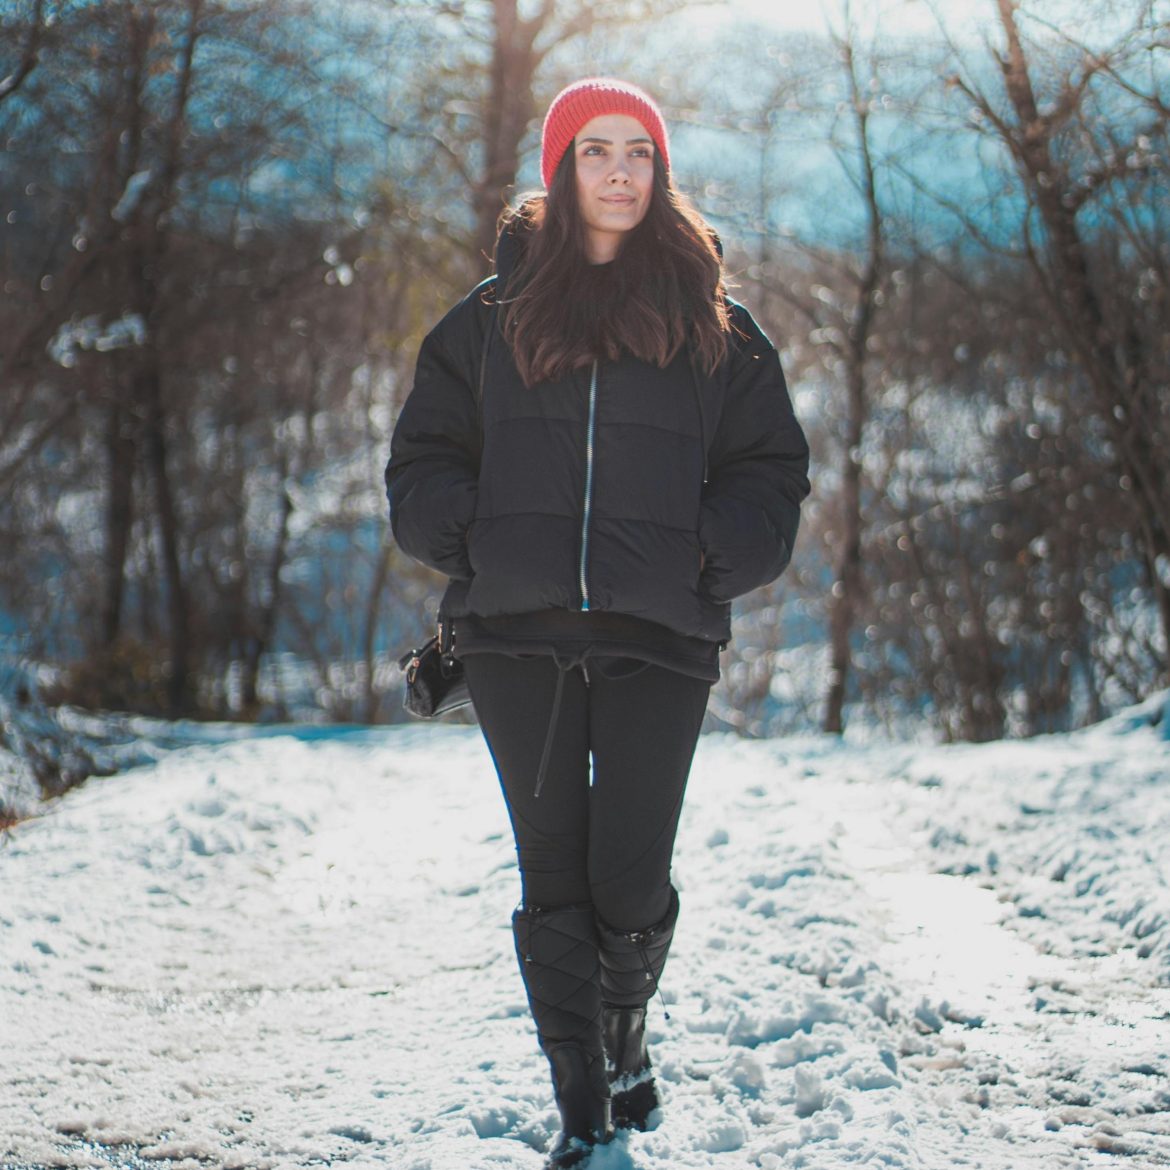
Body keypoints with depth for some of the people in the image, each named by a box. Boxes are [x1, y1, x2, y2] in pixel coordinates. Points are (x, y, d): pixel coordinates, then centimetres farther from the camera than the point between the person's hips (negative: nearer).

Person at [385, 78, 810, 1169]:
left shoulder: (715, 328, 10)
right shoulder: (492, 317, 11)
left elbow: (768, 469, 11)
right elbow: (425, 455, 13)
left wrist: (713, 555, -6)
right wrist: (465, 539, -4)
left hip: (657, 637, -1)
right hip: (517, 634, 1)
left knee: (630, 882, -4)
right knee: (553, 877, 2)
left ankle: (626, 1039, 27)